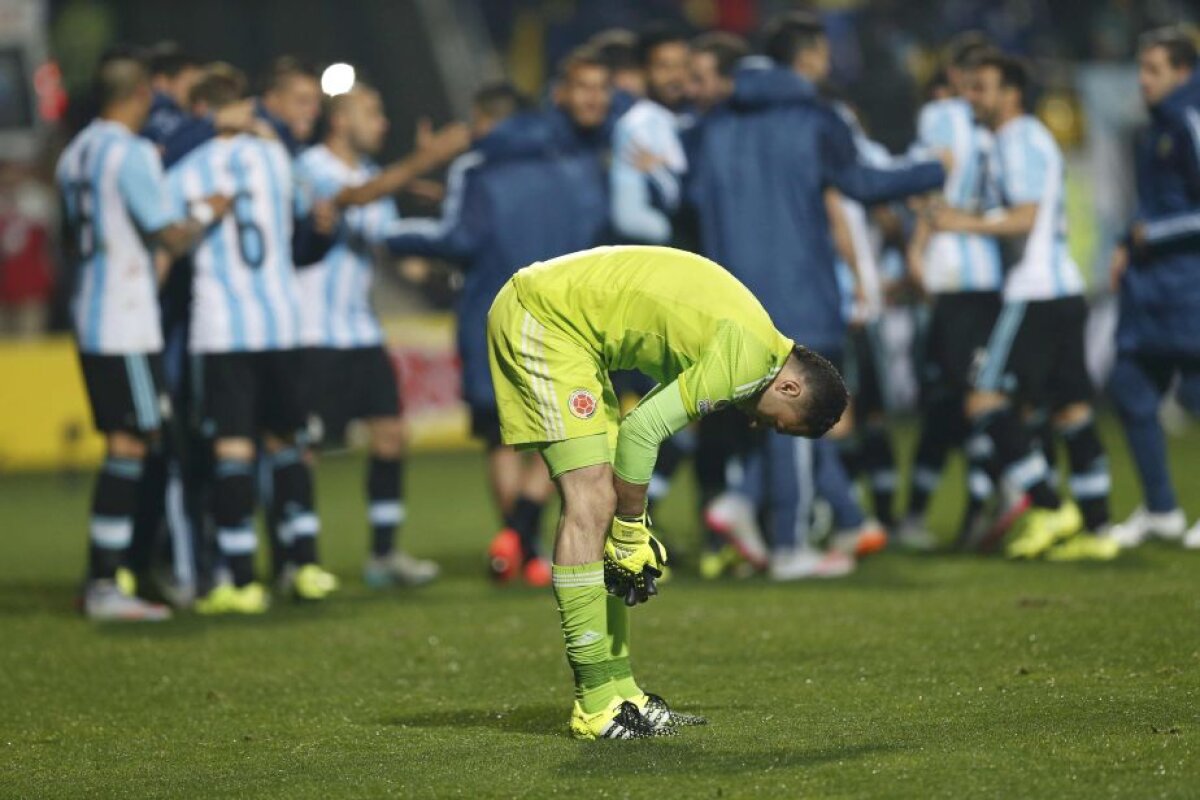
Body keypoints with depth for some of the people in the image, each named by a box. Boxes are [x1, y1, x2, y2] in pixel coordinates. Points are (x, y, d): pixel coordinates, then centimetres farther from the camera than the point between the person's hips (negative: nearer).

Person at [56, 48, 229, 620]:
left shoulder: (76, 154, 12)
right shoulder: (133, 154, -15)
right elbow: (172, 238, -15)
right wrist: (205, 211, 4)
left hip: (89, 320, 9)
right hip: (128, 326, -9)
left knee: (121, 444, 14)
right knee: (129, 446, -7)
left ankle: (100, 580, 14)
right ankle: (106, 587, -8)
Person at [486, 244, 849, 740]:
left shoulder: (749, 331, 13)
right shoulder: (749, 358, -18)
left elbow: (643, 426, 15)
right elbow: (642, 431, -21)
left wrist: (634, 531, 10)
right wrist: (632, 535, -10)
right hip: (540, 314, -10)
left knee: (599, 502, 8)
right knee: (590, 503, -13)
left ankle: (617, 688, 9)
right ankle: (597, 701, -12)